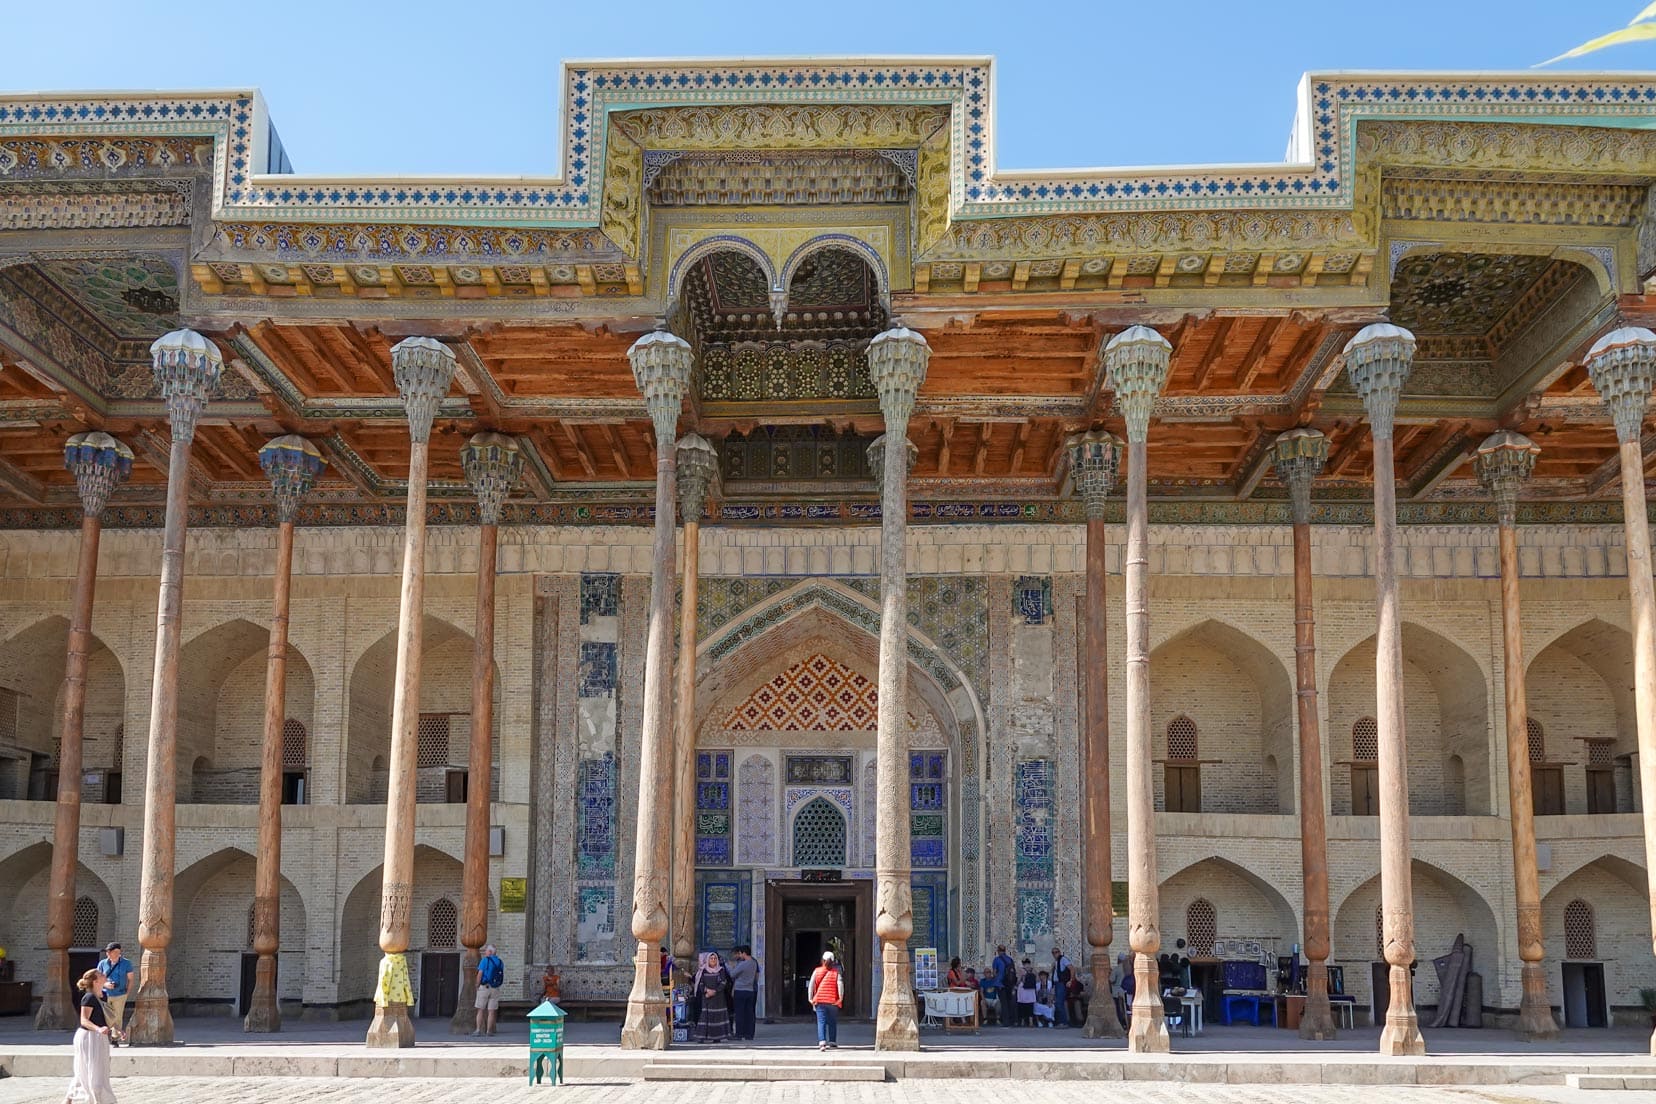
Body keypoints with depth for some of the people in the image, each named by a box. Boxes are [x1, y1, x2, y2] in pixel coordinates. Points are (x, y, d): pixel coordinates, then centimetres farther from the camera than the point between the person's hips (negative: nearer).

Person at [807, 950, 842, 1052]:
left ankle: (822, 1042, -21)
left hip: (819, 1001, 0)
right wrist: (840, 998, -5)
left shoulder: (817, 971, 4)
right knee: (832, 1022, 15)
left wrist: (810, 998, 2)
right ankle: (833, 1042, 22)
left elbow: (811, 985, -1)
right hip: (833, 1001, 0)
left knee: (821, 1022, -4)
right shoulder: (836, 972, 2)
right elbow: (840, 984, -10)